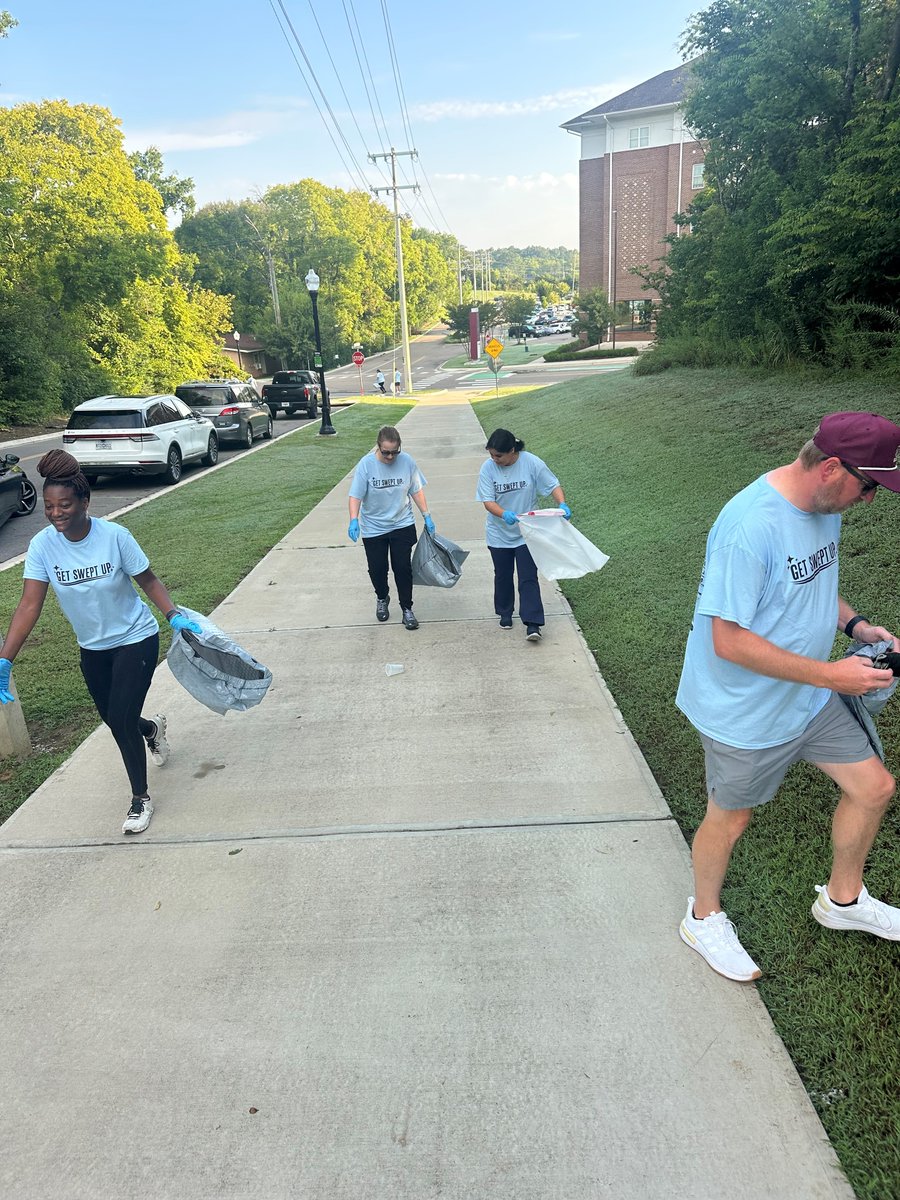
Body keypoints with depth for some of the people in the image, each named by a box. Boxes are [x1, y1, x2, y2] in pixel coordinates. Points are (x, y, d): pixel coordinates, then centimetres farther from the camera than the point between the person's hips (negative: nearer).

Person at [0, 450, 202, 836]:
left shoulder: (114, 536, -22)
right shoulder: (42, 546, -15)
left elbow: (147, 580, -12)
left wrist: (174, 616, -26)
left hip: (135, 640, -4)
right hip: (93, 648, 4)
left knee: (121, 721, -8)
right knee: (113, 719, 17)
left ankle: (141, 798, 15)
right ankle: (152, 728, 55)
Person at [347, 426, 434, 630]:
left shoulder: (407, 462, -10)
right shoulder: (366, 464, -16)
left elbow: (416, 490, 1)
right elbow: (355, 496, -15)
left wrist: (427, 516, 1)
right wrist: (354, 520, -28)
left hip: (402, 525, 0)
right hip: (373, 528, 0)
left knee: (403, 567, -1)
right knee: (377, 568, 11)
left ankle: (407, 608, 13)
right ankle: (382, 599, 40)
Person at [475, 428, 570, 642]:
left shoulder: (532, 463, -15)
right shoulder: (488, 468, -13)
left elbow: (553, 485, -8)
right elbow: (488, 501, -15)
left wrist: (562, 504, -27)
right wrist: (504, 514, -35)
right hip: (499, 534, 2)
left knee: (528, 578, -6)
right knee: (503, 576, 17)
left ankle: (532, 624, -6)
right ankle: (505, 613, 38)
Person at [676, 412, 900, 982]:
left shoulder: (824, 507, -1)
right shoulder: (751, 526, -31)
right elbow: (729, 641, -30)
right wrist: (829, 674, -25)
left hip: (811, 697, 8)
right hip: (747, 713, -8)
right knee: (730, 818, 12)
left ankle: (843, 899, 43)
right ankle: (705, 918, 41)